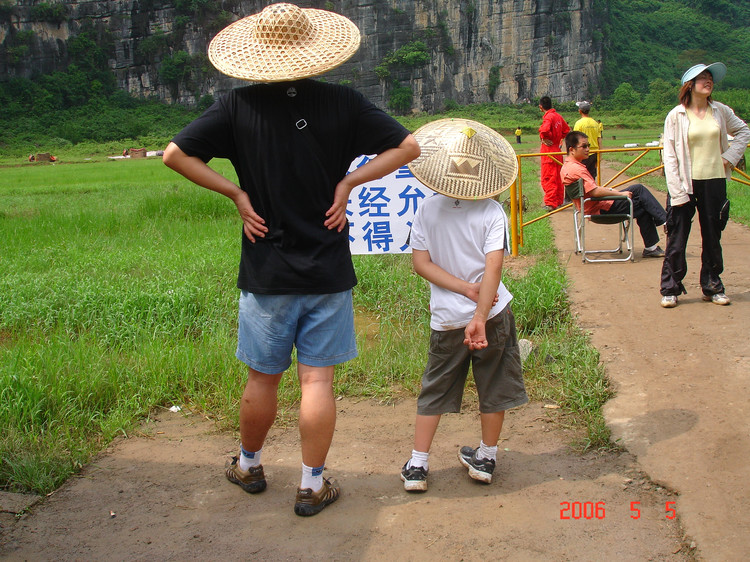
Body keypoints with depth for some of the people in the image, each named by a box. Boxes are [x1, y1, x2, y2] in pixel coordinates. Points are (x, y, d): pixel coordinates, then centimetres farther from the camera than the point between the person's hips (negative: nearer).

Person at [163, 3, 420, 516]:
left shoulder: (239, 106, -6)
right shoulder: (342, 103, -6)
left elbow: (176, 154, -7)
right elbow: (408, 146, -2)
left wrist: (235, 193, -3)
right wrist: (349, 182, -3)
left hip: (266, 273, 1)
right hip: (329, 273, 0)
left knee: (263, 378, 15)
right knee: (318, 380, 6)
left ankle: (249, 466, 35)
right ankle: (312, 486, 16)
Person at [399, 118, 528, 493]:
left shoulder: (428, 210, -5)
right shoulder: (492, 211, -10)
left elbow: (421, 262, -8)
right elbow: (493, 267, -20)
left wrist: (465, 289, -9)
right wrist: (480, 317, -24)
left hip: (446, 318, 2)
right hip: (492, 313, -1)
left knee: (434, 391, 15)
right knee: (493, 389, 16)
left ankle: (417, 466, 14)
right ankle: (485, 458, 28)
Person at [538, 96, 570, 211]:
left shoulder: (548, 117, -16)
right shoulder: (558, 116, 9)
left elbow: (544, 130, -35)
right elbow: (566, 130, 20)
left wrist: (545, 138, -16)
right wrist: (558, 138, 12)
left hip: (548, 150, -8)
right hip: (557, 149, 8)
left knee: (548, 178, -5)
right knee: (557, 177, 15)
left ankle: (550, 203, -7)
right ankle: (559, 201, 22)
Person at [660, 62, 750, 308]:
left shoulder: (720, 111, 5)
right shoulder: (676, 116, -6)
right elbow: (669, 156, -8)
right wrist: (677, 191, -14)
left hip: (714, 182, 3)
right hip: (686, 183, -3)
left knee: (712, 237, 10)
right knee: (677, 239, 0)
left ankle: (712, 287, 21)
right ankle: (670, 289, 10)